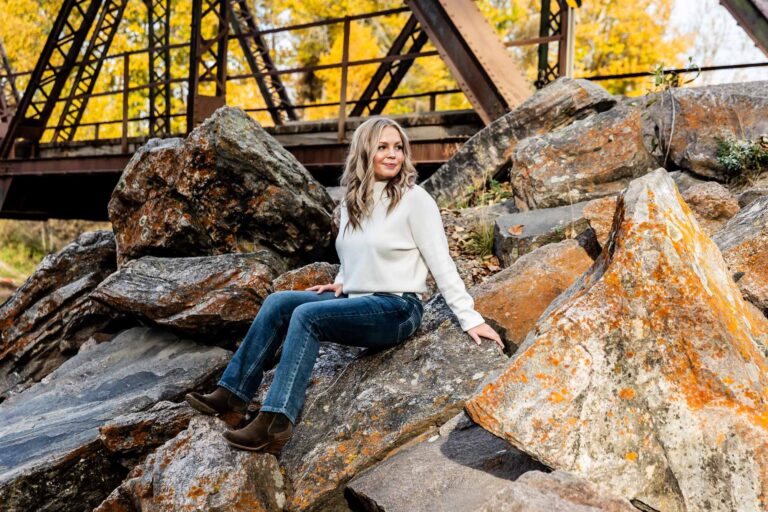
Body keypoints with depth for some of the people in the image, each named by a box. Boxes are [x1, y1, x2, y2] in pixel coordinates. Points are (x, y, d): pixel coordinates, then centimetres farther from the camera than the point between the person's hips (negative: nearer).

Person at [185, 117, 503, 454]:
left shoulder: (415, 199, -8)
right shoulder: (352, 202, 13)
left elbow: (441, 264, -9)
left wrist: (471, 319, -11)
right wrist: (340, 283, 5)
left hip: (396, 310, -7)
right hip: (354, 302, 7)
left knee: (306, 315, -27)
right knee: (278, 303, -11)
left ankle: (276, 424, -33)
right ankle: (232, 395, -11)